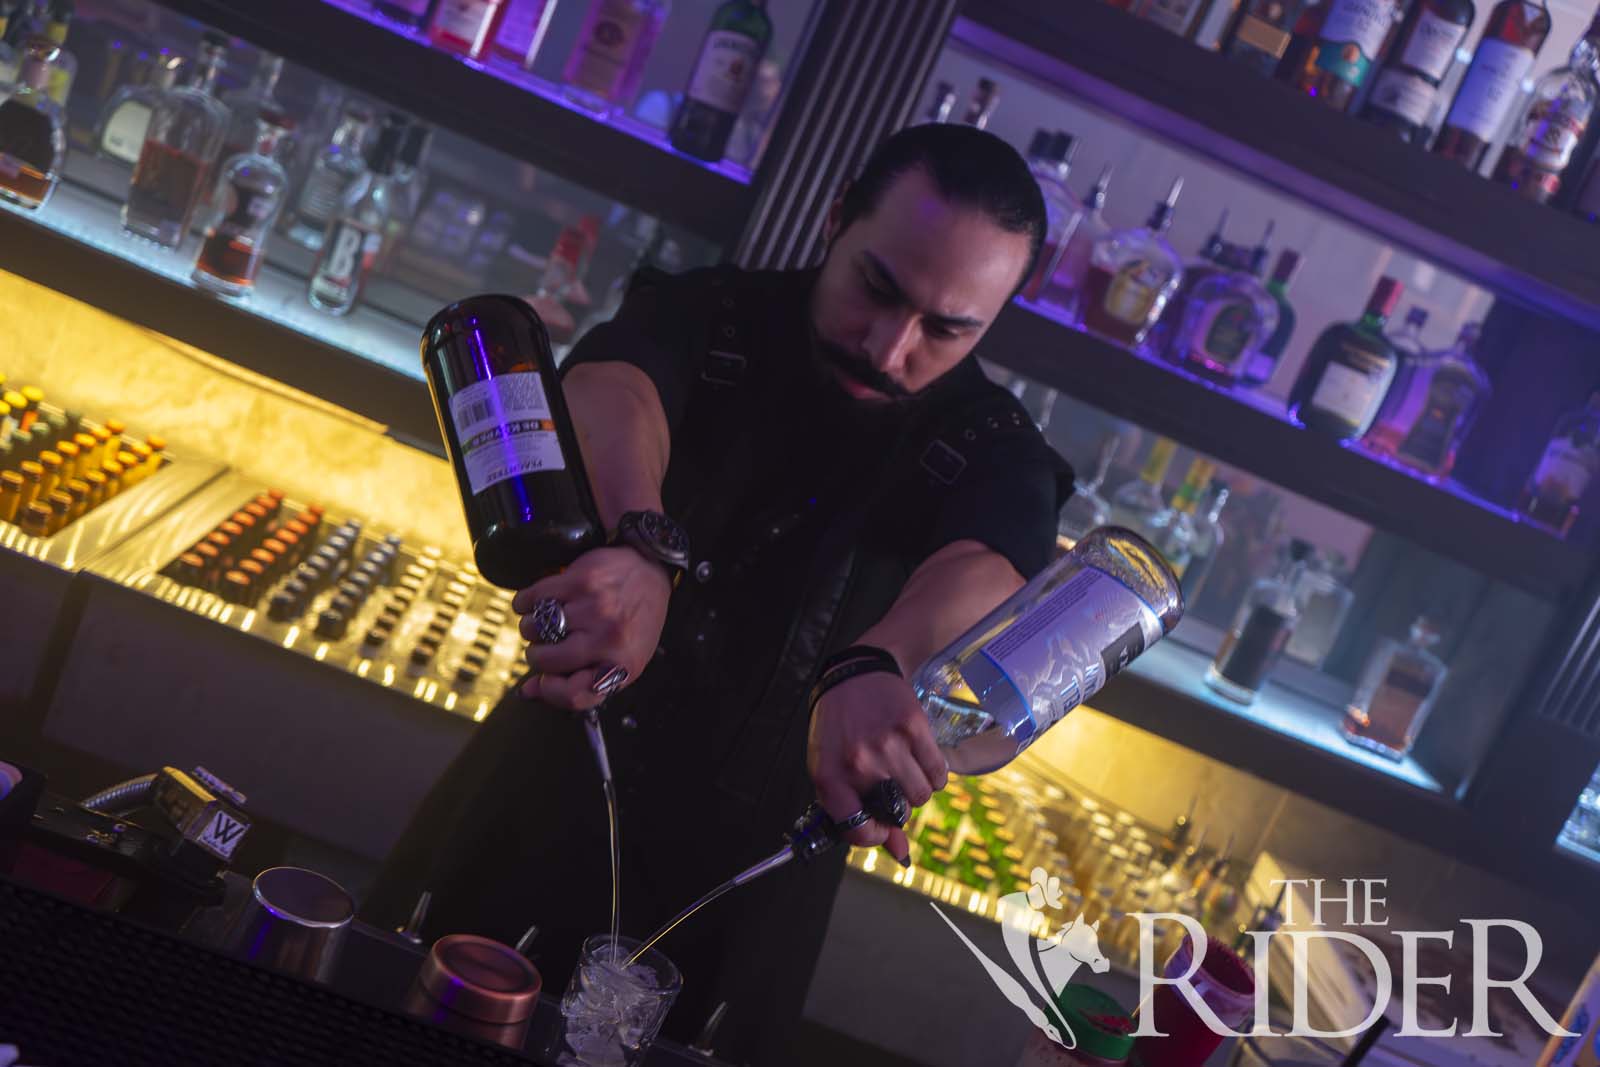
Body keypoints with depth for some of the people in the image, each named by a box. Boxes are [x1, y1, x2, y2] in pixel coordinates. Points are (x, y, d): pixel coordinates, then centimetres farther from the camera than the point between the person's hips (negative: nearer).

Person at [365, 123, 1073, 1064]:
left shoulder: (992, 453, -12)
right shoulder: (711, 315, -10)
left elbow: (982, 572, -35)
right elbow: (610, 393, -33)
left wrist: (875, 664, -58)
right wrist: (640, 547, -56)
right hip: (543, 801, 1)